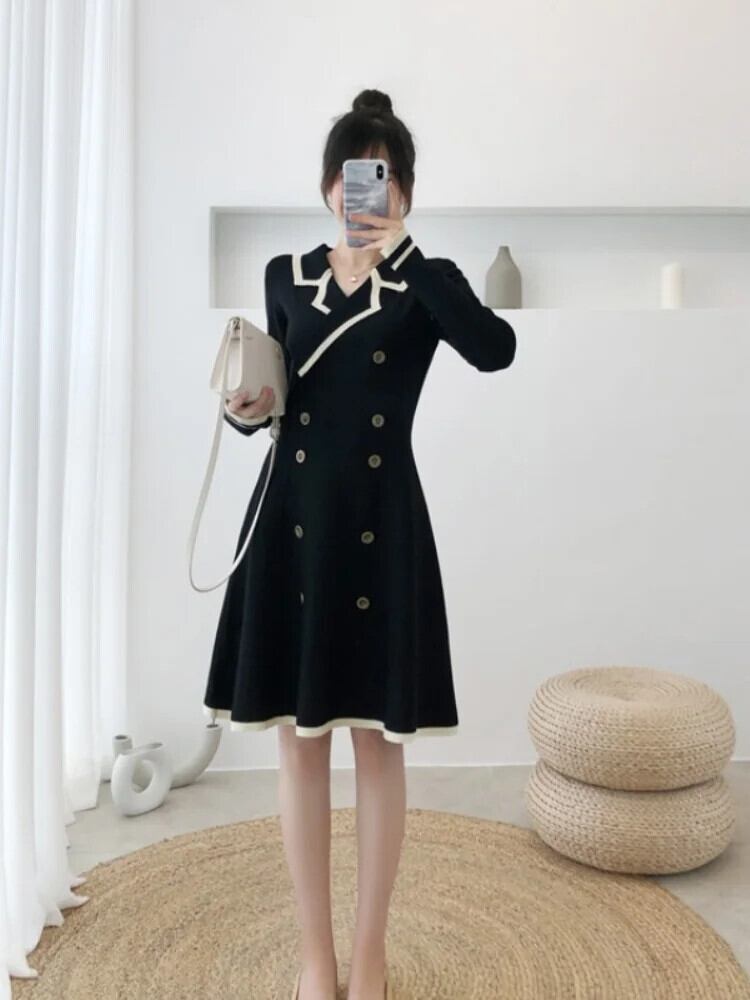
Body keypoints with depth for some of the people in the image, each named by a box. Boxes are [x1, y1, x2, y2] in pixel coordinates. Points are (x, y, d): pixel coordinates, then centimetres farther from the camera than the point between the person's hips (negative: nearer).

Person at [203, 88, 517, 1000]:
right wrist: (247, 409, -7)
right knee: (299, 739, 7)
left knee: (378, 741, 6)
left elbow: (495, 350, -19)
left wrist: (405, 253, -20)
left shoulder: (427, 282, 2)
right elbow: (278, 398, 15)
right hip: (292, 518, 2)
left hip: (382, 525, -2)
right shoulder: (285, 275, 10)